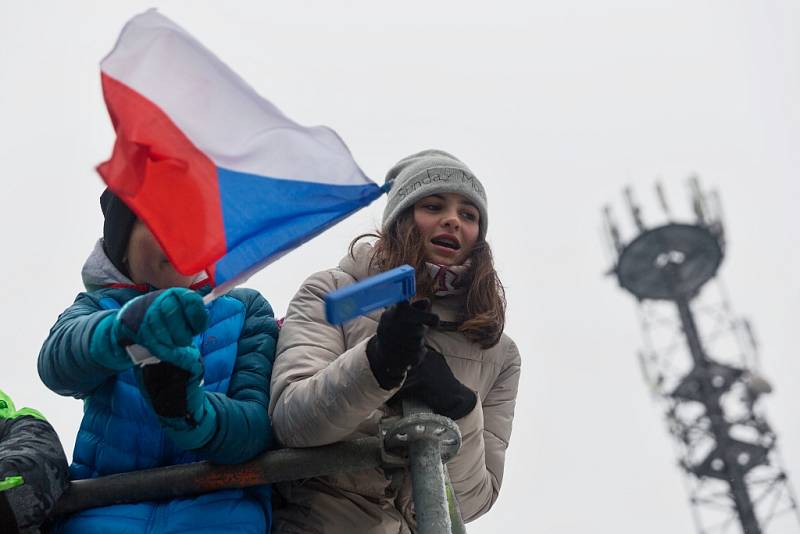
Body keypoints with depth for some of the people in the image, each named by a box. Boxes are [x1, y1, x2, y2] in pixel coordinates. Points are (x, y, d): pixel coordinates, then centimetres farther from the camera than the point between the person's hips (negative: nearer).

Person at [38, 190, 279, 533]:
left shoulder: (246, 309, 11)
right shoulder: (96, 307, 12)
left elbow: (259, 425, -2)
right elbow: (56, 362, -12)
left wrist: (191, 413, -25)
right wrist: (126, 326, -35)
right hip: (106, 506, 0)